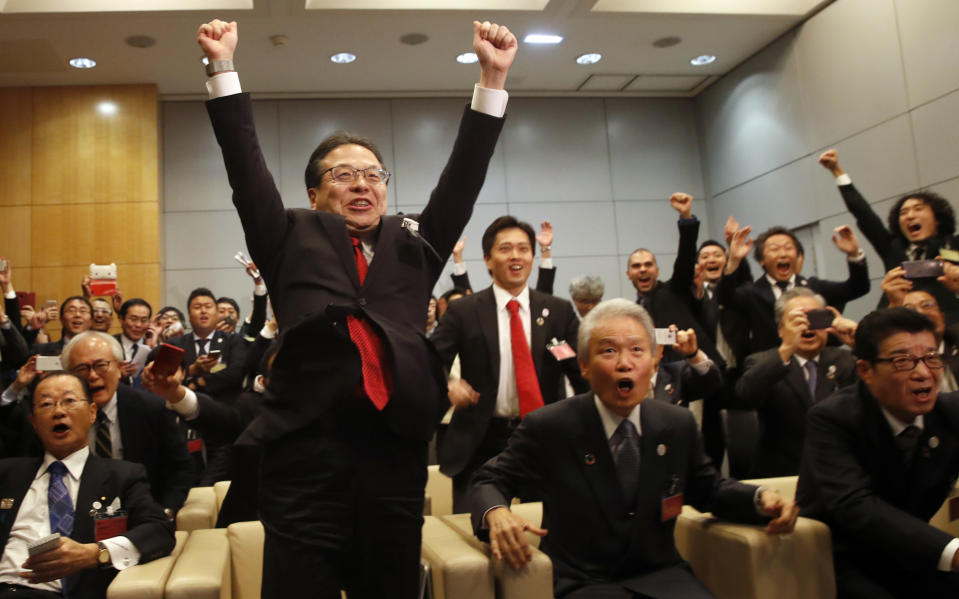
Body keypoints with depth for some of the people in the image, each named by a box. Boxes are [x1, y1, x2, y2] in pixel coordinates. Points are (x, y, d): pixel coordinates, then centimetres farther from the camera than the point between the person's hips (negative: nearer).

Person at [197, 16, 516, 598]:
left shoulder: (413, 244, 17)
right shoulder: (294, 241, 13)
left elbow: (464, 175, 13)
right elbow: (246, 167, 8)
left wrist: (493, 78, 8)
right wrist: (224, 67, 3)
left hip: (396, 462, 2)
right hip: (308, 462, -2)